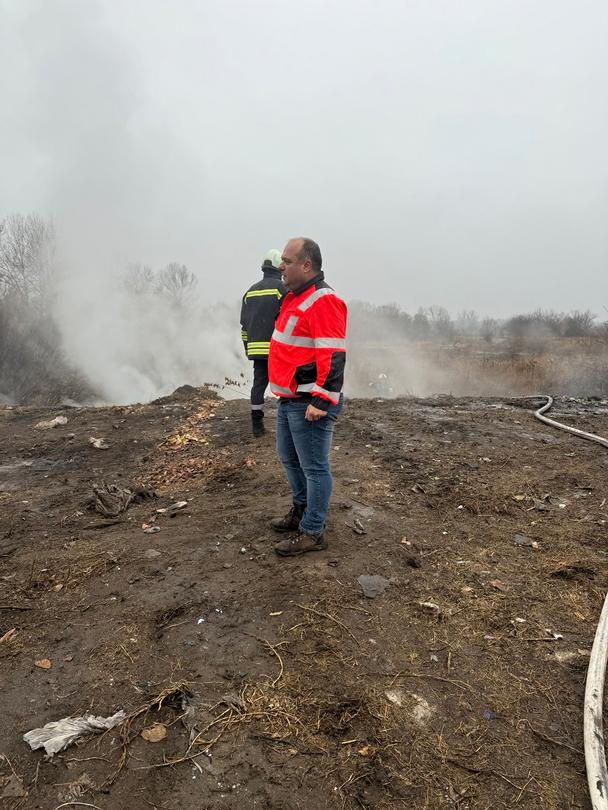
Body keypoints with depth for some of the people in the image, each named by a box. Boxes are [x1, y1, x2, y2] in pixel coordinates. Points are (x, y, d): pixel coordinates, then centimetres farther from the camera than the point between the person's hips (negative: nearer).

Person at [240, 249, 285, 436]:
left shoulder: (251, 290, 15)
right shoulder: (282, 288, -4)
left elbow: (244, 322, 17)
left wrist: (247, 346, 23)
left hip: (256, 348, 6)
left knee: (259, 383, 9)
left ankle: (257, 425, 12)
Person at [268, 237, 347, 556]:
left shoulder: (323, 301, -17)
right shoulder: (295, 297, 15)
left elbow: (333, 357, -23)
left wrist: (322, 401, -26)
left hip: (309, 404, -10)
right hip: (288, 399, 10)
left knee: (313, 467, 0)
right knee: (289, 458, 21)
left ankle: (312, 533, 11)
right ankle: (301, 510, 40)